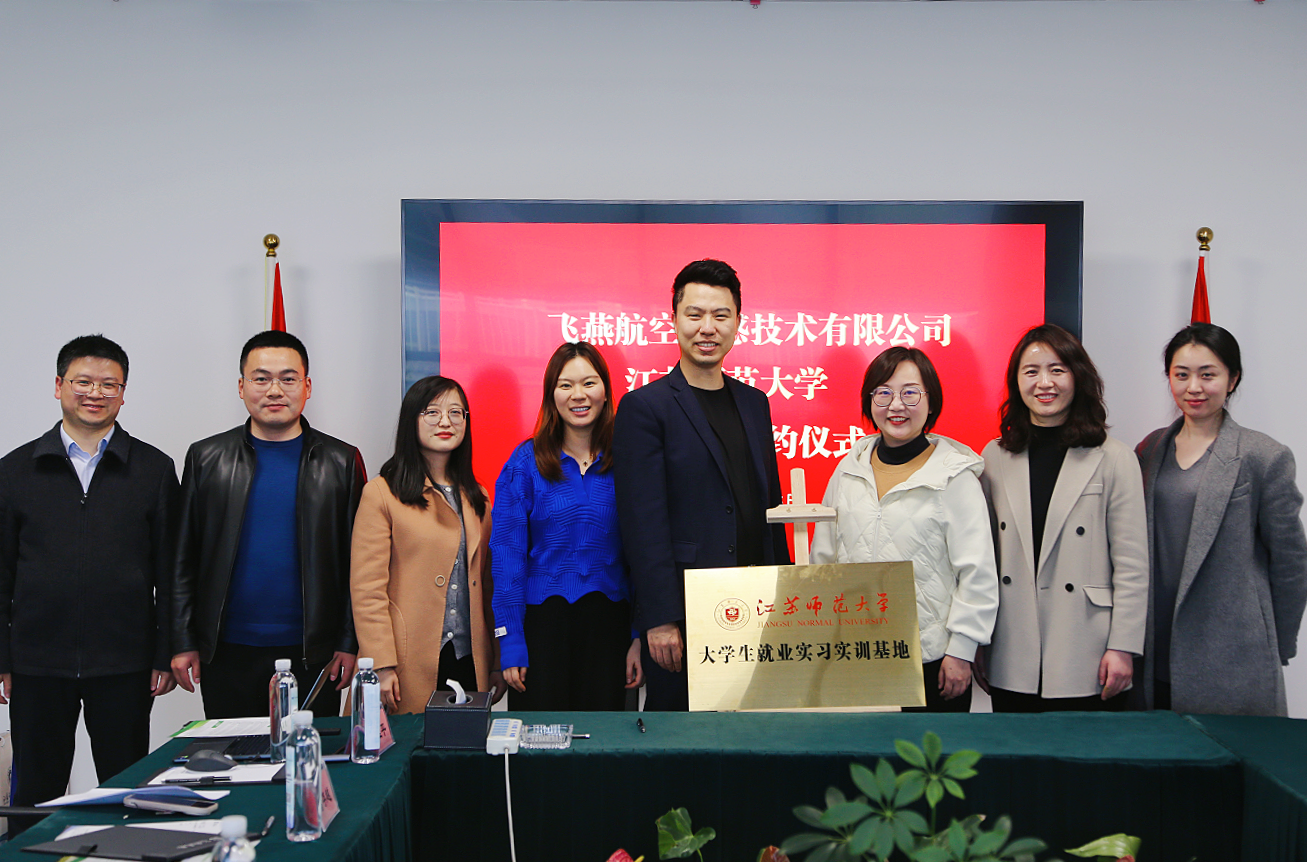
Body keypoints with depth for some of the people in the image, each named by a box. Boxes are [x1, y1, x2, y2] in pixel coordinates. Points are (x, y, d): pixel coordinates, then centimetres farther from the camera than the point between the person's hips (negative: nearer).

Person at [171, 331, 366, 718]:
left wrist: (350, 643, -2)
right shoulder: (206, 458, 6)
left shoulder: (341, 461, 4)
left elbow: (357, 561, 3)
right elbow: (183, 559, 7)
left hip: (312, 656, -1)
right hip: (228, 654, 1)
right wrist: (183, 642, 2)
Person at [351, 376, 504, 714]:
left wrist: (497, 660, 13)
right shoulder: (382, 493, -3)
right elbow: (367, 589, -8)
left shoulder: (476, 498, 16)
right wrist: (382, 666, -14)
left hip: (469, 661, 5)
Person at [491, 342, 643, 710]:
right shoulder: (525, 462, -1)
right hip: (542, 621, -1)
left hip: (609, 624, 1)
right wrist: (510, 643, -8)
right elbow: (507, 553, -2)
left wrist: (640, 638, -2)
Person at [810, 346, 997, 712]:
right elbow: (823, 556, 14)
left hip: (931, 660, -3)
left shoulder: (956, 475, -5)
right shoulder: (850, 468, 8)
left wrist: (960, 651, -8)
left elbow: (978, 573, -5)